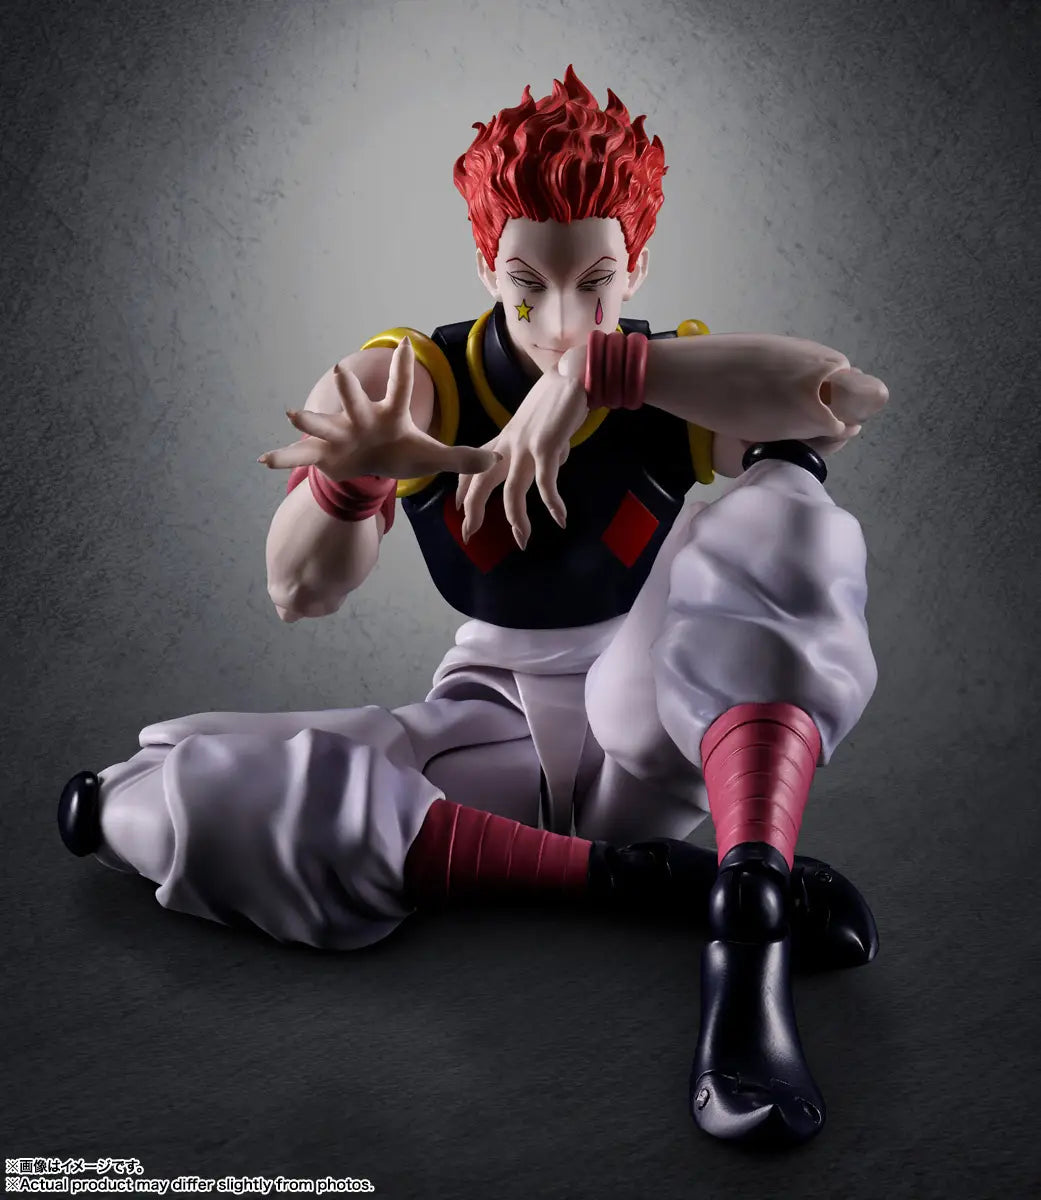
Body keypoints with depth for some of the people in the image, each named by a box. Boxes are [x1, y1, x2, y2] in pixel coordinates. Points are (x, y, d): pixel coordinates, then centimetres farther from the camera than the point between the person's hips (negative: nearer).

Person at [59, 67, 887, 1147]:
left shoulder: (679, 381, -10)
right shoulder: (410, 382, -9)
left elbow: (852, 395, -31)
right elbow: (300, 594, -16)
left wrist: (597, 369, -39)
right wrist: (348, 480, -38)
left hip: (653, 725, -1)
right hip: (491, 727, 2)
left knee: (784, 507, -26)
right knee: (147, 799, -20)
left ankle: (747, 921, -41)